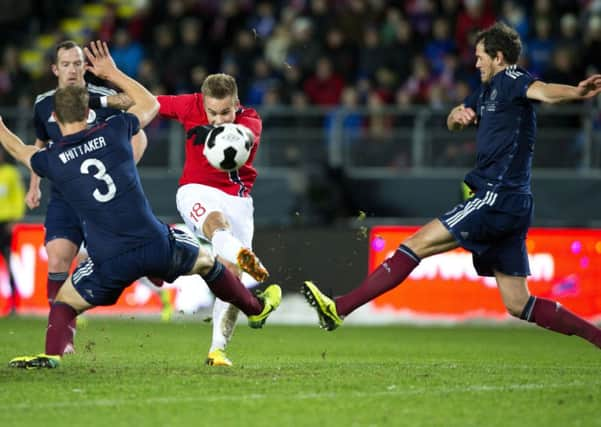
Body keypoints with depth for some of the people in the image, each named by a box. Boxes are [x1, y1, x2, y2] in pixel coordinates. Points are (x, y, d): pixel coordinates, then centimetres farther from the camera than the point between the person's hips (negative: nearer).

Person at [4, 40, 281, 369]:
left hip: (109, 262, -2)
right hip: (155, 244, 2)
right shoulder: (113, 132, 0)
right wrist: (113, 73, 28)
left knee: (64, 302, 18)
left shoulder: (51, 160, -2)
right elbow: (151, 105, 21)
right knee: (206, 262, 30)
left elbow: (19, 150, 23)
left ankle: (52, 353, -7)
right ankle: (256, 309, 48)